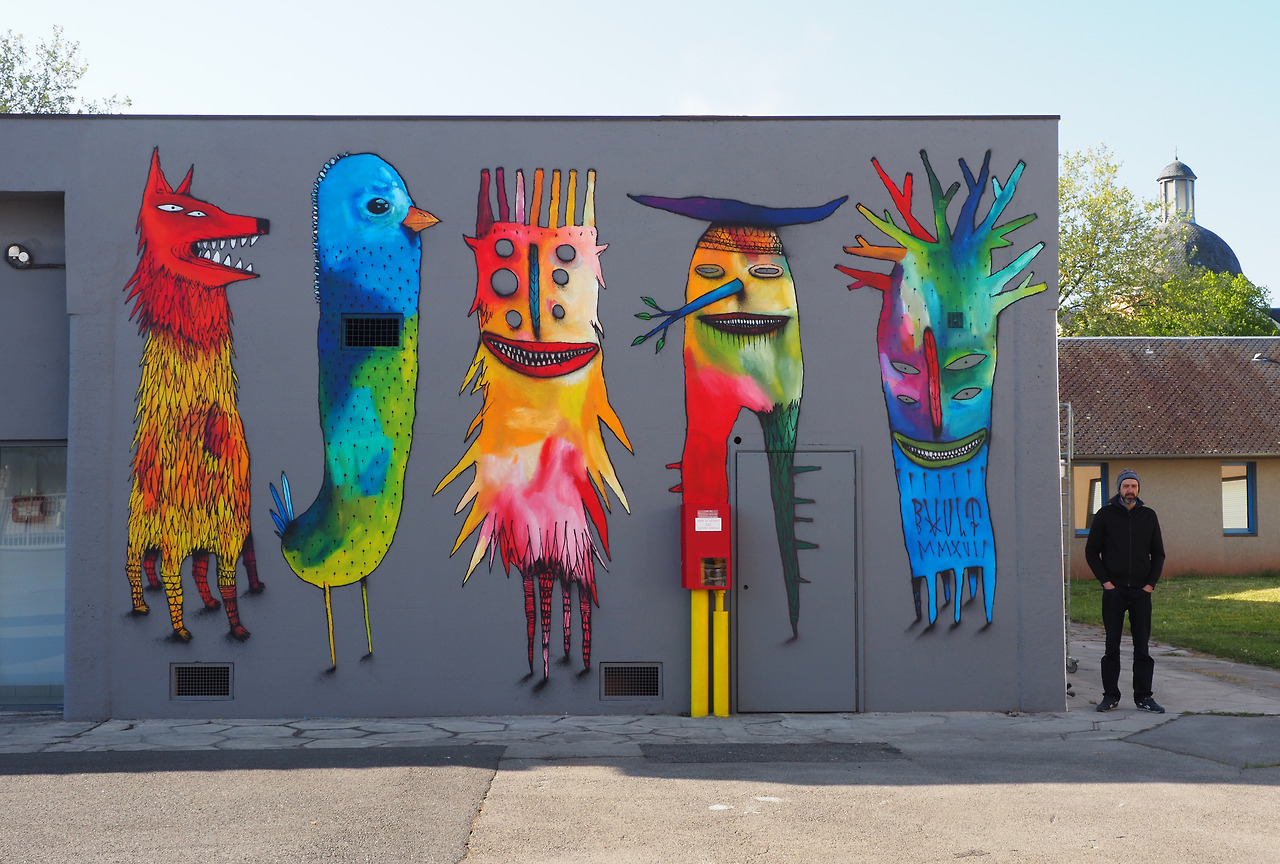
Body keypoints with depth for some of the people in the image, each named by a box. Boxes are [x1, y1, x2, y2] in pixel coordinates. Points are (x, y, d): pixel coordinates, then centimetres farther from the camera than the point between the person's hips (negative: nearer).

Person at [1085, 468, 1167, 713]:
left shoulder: (1148, 516, 9)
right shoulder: (1105, 515, 3)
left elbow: (1158, 554, 13)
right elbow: (1091, 551, 4)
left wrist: (1151, 583, 1)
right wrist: (1105, 581, -4)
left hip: (1141, 592, 2)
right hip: (1114, 591, -2)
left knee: (1142, 645, 2)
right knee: (1112, 645, 1)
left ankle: (1143, 696, 7)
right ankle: (1110, 695, 7)